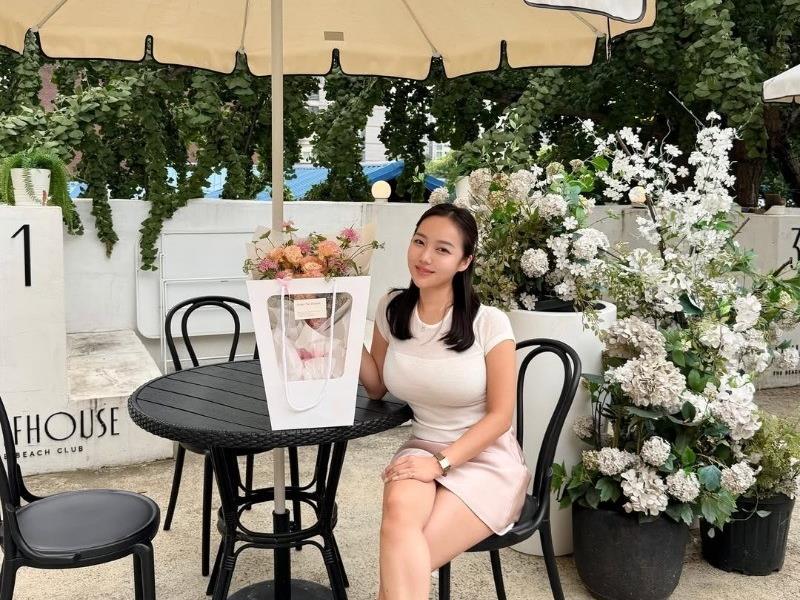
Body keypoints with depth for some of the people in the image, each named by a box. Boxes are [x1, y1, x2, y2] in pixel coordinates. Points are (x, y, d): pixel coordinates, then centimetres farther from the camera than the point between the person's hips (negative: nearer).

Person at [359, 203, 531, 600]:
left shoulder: (489, 323, -13)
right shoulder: (391, 309, -1)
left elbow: (500, 415, -9)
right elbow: (377, 387, 11)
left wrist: (442, 462, -20)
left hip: (487, 460, -3)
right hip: (422, 449, 4)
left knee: (401, 559, -25)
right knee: (399, 509, -32)